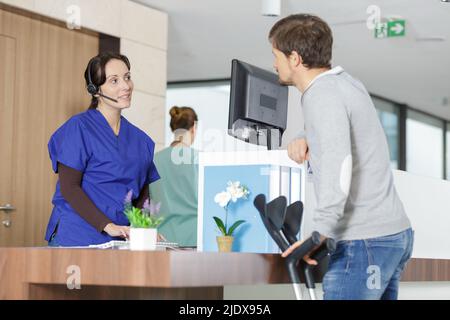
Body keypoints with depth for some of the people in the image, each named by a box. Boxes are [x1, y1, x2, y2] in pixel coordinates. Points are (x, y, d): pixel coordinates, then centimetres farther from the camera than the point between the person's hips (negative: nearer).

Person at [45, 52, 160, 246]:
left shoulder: (139, 139, 13)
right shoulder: (78, 128, -4)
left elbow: (143, 193, 14)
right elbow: (68, 187, -11)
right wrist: (108, 226, -20)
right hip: (76, 237, -5)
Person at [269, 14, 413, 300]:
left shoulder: (323, 96, -14)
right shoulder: (346, 82, 15)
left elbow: (337, 163, -29)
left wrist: (321, 233, -33)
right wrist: (304, 137, 11)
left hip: (365, 242, -9)